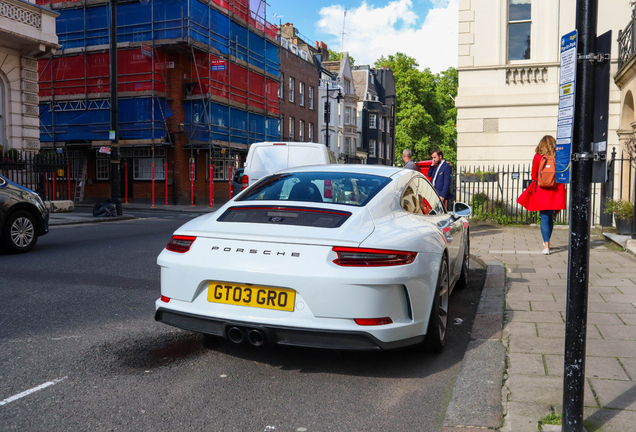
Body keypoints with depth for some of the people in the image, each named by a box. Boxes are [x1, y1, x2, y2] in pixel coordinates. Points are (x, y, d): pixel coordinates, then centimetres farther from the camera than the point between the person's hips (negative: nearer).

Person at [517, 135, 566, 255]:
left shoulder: (537, 157, -4)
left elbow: (534, 175, 5)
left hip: (541, 190, -2)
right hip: (554, 191, 2)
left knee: (544, 217, -1)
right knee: (550, 217, 16)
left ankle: (546, 246, -11)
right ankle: (547, 242, 32)